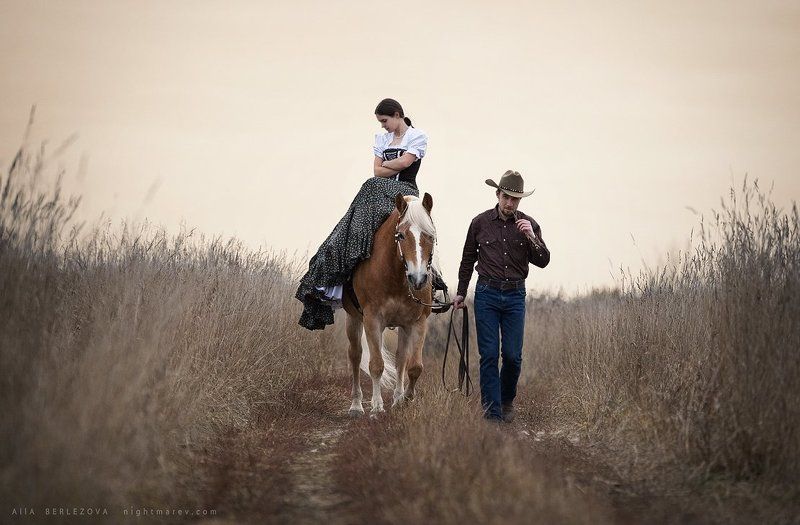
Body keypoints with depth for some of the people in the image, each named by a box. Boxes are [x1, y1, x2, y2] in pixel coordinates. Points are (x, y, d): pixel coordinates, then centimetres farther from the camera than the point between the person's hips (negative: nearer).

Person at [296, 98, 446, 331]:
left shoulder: (418, 137, 6)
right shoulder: (382, 139, 23)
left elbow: (404, 162, -8)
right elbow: (377, 171, 12)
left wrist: (385, 165, 7)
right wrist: (397, 168, -1)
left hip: (405, 192, -5)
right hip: (381, 192, 5)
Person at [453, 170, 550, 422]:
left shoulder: (529, 225, 3)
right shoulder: (480, 223, 2)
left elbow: (543, 261, -1)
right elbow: (468, 260, 14)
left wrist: (531, 238, -17)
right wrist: (460, 293, 17)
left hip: (515, 297, 1)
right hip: (486, 295, -1)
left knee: (512, 356, 0)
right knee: (489, 355, -4)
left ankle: (507, 400, 25)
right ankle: (492, 412, -1)